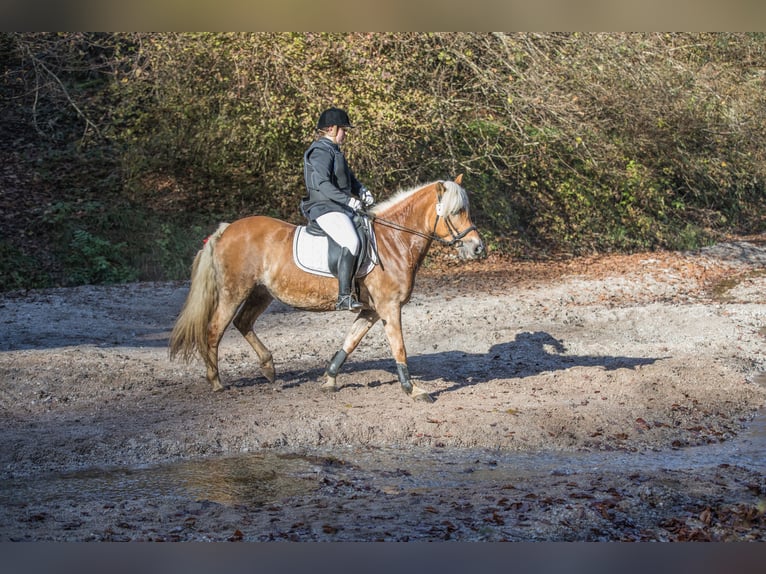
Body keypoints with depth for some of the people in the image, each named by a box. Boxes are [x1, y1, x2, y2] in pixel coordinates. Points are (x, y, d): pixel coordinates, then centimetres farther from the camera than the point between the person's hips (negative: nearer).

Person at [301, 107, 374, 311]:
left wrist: (362, 190, 8)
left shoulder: (334, 151, 21)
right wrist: (348, 200, -27)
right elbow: (322, 184, -23)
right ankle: (344, 297, -34)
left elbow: (349, 177, 28)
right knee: (351, 242, -30)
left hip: (341, 208, 11)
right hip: (325, 208, -11)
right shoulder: (320, 151, -11)